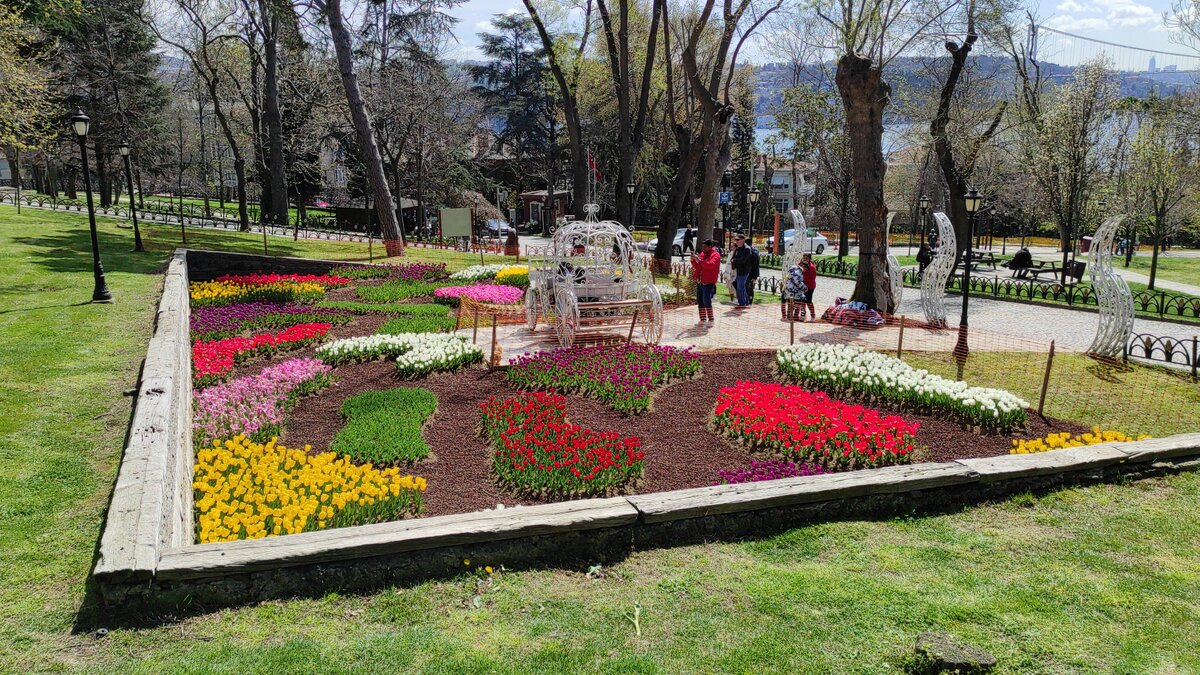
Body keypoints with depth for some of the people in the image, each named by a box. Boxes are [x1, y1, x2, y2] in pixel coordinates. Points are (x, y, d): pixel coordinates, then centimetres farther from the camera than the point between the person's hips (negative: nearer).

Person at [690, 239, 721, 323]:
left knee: (707, 302, -11)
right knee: (700, 302, 10)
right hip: (700, 282, 7)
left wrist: (699, 260, -26)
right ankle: (702, 319, 18)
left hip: (708, 283, -7)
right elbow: (697, 267, 19)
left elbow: (711, 265, -24)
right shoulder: (702, 254, 15)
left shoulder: (715, 255, -5)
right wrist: (693, 260, 1)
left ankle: (710, 319, -1)